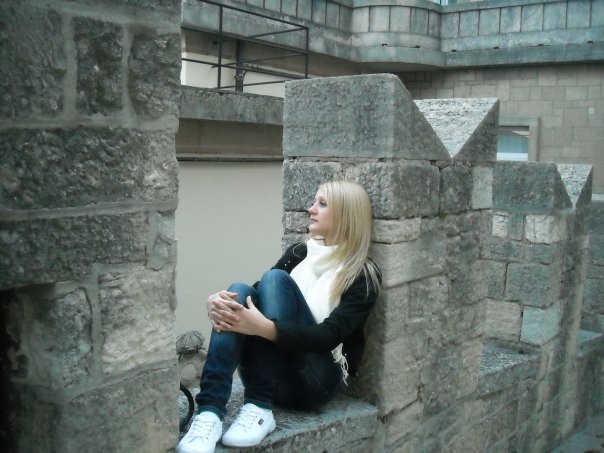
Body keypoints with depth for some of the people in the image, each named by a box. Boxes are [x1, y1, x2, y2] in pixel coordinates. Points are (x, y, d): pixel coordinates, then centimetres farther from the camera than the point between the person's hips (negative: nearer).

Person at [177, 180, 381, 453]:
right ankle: (209, 412, -37)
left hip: (314, 381, -4)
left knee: (275, 280, -23)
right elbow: (257, 302, 3)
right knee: (240, 293, -23)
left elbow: (330, 336, -18)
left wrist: (264, 327, -34)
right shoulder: (298, 253, 12)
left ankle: (259, 408, -32)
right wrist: (218, 302, -21)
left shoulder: (364, 275, -3)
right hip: (270, 374, 5)